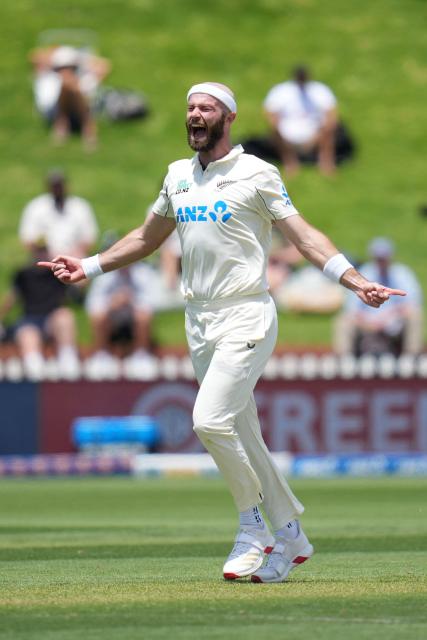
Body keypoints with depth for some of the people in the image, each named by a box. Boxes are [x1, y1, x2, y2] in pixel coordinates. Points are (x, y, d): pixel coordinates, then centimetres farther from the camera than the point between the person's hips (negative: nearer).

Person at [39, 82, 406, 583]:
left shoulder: (256, 174, -4)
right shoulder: (178, 176, 14)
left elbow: (303, 236, -9)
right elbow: (146, 238, 26)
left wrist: (355, 280, -21)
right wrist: (89, 267, 20)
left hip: (246, 316, -6)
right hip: (199, 320, 6)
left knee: (211, 419, -20)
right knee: (242, 437, 8)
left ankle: (253, 526, -4)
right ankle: (290, 536, 18)